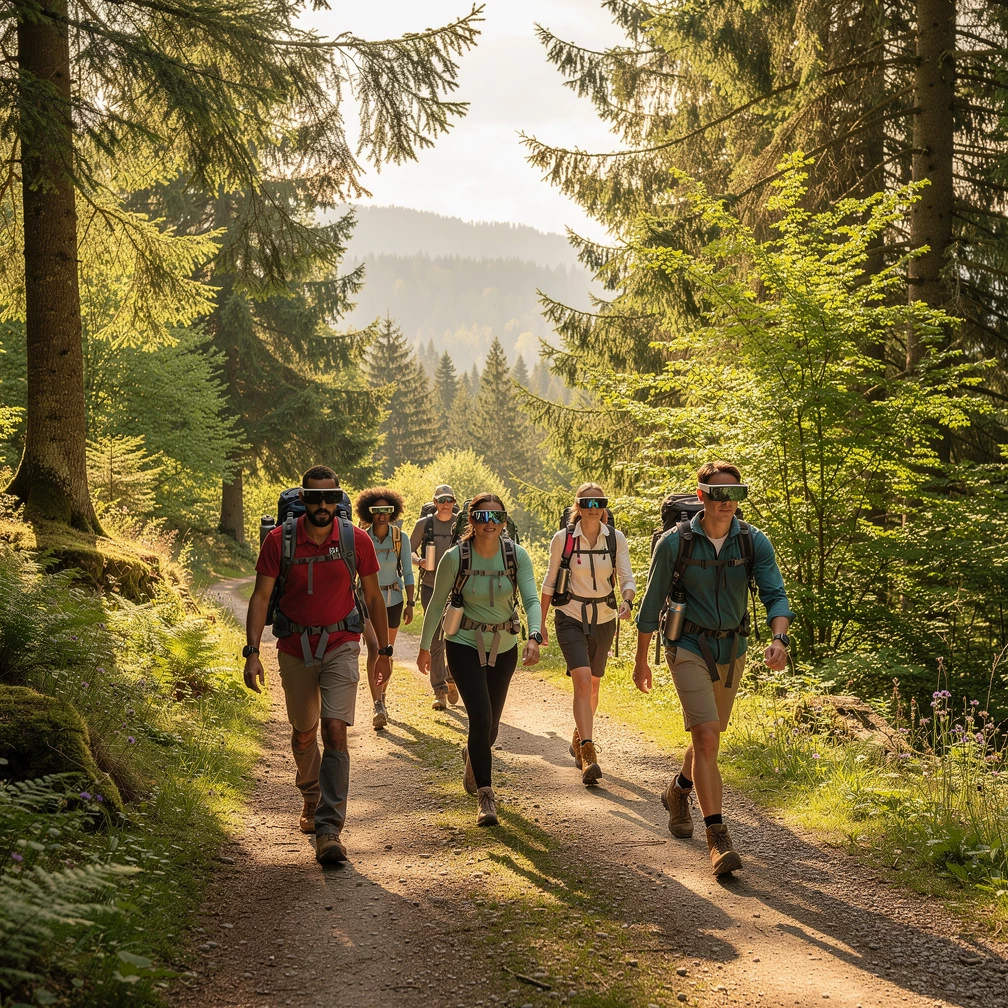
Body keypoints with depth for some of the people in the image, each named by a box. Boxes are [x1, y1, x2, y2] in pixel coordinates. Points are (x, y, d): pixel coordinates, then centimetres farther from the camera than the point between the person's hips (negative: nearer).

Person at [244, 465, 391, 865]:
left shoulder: (356, 540, -8)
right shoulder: (279, 540, -9)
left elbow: (373, 597, 4)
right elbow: (260, 597, -7)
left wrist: (384, 651, 7)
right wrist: (252, 653, -16)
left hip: (340, 645, -1)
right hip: (295, 648, 1)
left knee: (335, 731, -16)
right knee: (303, 734, 16)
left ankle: (328, 829, -13)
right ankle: (311, 797, 45)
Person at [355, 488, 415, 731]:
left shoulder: (400, 538, -5)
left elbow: (407, 572, 0)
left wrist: (410, 603, -5)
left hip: (393, 600, 3)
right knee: (374, 649, -19)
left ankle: (381, 699, 34)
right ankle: (378, 707, -24)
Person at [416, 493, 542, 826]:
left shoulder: (517, 555, -11)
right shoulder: (455, 557, -15)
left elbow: (531, 599, -18)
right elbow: (437, 603, -3)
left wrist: (534, 637, -35)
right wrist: (425, 646, 4)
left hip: (503, 648, 3)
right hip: (464, 645, -3)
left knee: (491, 723, 14)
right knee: (481, 718, -17)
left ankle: (472, 756, 49)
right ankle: (485, 796, -5)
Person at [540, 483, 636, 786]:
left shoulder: (616, 538, -3)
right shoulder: (563, 538, -7)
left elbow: (628, 578, -9)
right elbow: (550, 582, 2)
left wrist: (627, 600, -30)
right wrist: (540, 622, 5)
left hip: (604, 619, 3)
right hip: (571, 618, -3)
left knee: (593, 684, 16)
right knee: (582, 680, -20)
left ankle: (579, 739, 40)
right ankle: (588, 755, -25)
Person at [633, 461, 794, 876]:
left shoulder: (754, 542, -6)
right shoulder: (674, 542, -13)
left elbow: (775, 594, -13)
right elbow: (652, 603, -3)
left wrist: (779, 638, -34)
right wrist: (640, 661, 3)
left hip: (732, 650, 4)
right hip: (688, 648, -4)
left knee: (709, 737, 19)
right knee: (707, 737, -18)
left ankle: (678, 792, 48)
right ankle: (718, 838, -16)